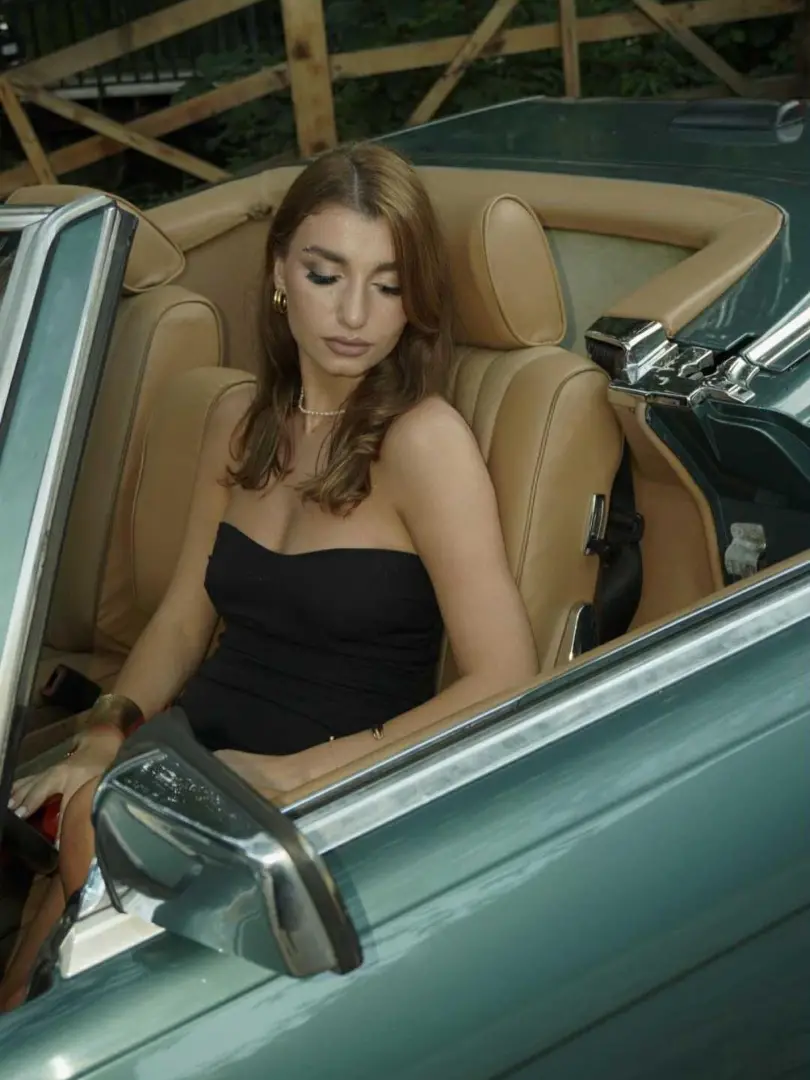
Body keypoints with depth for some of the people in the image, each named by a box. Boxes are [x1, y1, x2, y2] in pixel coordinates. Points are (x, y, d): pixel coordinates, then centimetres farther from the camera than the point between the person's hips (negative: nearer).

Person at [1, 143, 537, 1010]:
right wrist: (105, 736, -3)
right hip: (196, 753, 5)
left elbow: (504, 683, -15)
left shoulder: (423, 439, -11)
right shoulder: (241, 421, 8)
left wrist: (299, 772, -19)